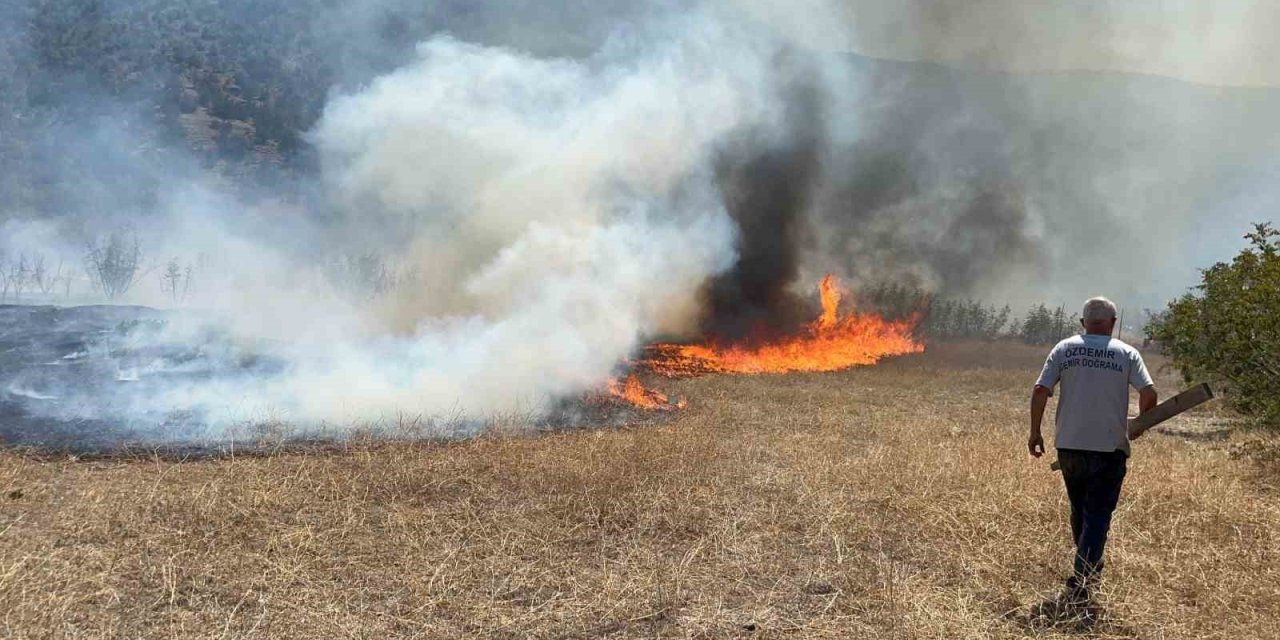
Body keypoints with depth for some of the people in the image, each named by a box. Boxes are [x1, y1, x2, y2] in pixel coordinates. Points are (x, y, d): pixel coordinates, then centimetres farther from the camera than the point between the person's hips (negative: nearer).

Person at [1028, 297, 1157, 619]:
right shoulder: (1127, 354, 1)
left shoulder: (1064, 349, 4)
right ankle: (1079, 590, -11)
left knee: (1079, 512, 21)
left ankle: (1089, 572, 38)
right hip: (1110, 448, -2)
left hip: (1069, 445, 2)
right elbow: (1149, 393, -8)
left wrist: (1035, 432, 6)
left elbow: (1040, 391, -3)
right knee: (1097, 517, -1)